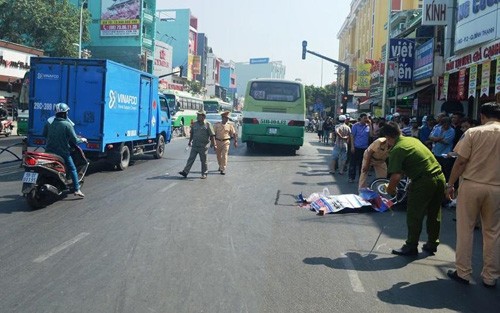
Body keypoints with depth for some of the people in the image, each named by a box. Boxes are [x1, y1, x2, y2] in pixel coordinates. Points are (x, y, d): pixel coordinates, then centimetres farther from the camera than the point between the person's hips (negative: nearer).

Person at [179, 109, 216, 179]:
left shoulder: (207, 124, -7)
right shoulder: (194, 124, 7)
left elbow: (212, 135, -8)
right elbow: (191, 133, 20)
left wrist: (214, 144, -12)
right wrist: (190, 141, 25)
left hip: (203, 146, -4)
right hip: (195, 145, 4)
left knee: (203, 160, 5)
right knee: (191, 159, 2)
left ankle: (204, 174, 16)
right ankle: (185, 172, 1)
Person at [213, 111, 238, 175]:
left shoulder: (230, 125, 1)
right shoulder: (217, 125, 1)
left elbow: (234, 134, 7)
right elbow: (213, 134, 2)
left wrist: (235, 141, 2)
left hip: (226, 142, -1)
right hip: (218, 142, 2)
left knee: (224, 155, -10)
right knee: (218, 155, 13)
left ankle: (223, 169, -8)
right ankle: (220, 166, 38)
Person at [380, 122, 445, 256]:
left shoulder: (396, 150, -12)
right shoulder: (413, 139, 13)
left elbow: (396, 176, -18)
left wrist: (390, 189, 1)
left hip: (424, 182, -8)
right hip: (439, 177, 8)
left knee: (414, 215, 6)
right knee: (434, 214, 19)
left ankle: (411, 246, 15)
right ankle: (432, 244, 31)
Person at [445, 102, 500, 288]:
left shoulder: (473, 132, -6)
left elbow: (460, 162, -8)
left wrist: (450, 184, 0)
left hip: (471, 185, -2)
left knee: (465, 229, 7)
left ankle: (463, 272, 13)